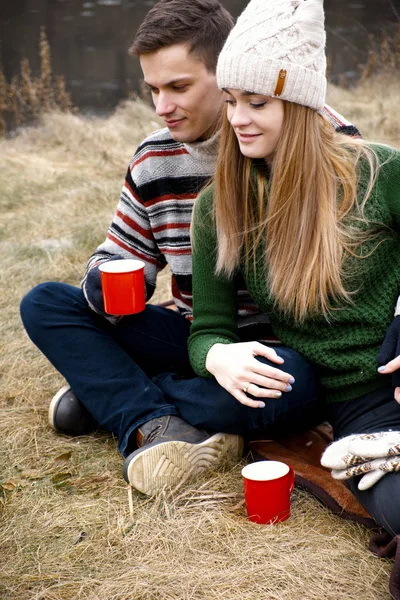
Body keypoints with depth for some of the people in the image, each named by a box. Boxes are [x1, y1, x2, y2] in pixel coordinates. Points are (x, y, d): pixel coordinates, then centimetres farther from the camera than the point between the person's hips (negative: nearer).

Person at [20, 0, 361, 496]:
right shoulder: (152, 160, 3)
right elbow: (119, 255, 12)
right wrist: (106, 285, -13)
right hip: (194, 336, 5)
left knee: (293, 383, -41)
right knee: (43, 304, -6)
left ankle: (108, 390, -18)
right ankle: (155, 424, -24)